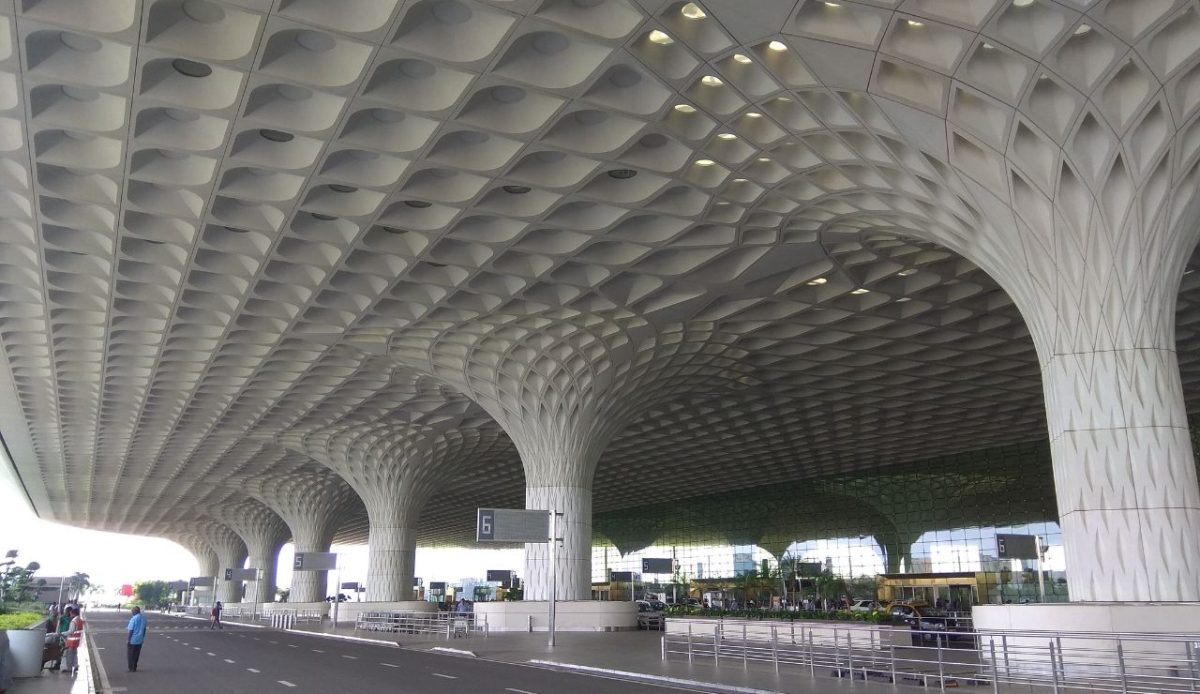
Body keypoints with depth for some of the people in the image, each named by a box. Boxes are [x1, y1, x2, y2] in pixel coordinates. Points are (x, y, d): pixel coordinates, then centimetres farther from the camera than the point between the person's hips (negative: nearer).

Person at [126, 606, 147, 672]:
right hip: (140, 640, 6)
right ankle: (134, 668, 22)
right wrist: (143, 637, 19)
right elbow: (144, 629, 10)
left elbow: (131, 630, -18)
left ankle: (131, 668, 12)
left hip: (133, 640, -6)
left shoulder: (133, 619, -19)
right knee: (136, 654, 16)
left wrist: (128, 640, -10)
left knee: (131, 655, 8)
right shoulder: (143, 618, 2)